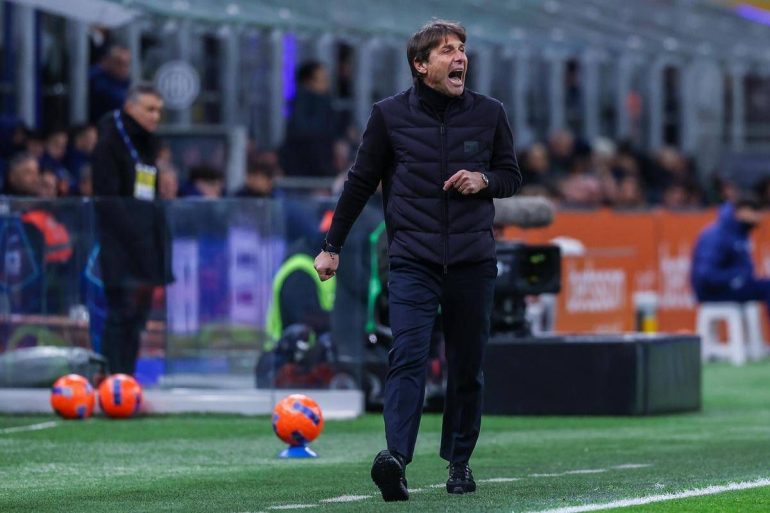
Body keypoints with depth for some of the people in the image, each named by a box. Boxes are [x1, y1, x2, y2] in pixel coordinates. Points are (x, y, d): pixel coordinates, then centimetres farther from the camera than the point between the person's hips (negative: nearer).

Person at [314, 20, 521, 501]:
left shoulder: (489, 113, 4)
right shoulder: (390, 115, 1)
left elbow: (512, 176, 15)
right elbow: (361, 183, 9)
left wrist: (484, 181, -8)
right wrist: (332, 246, 10)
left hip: (473, 261, 2)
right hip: (412, 259, -2)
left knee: (468, 367, 6)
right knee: (409, 357, -17)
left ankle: (460, 461, 19)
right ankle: (397, 458, -30)